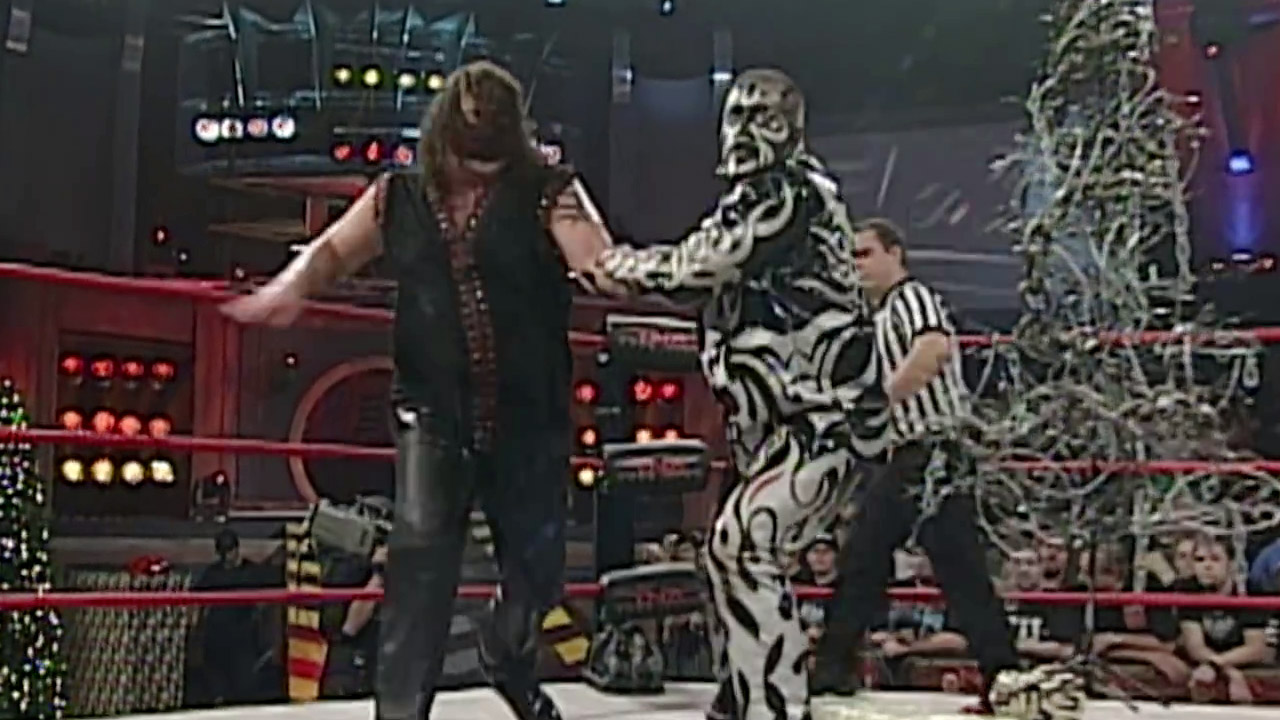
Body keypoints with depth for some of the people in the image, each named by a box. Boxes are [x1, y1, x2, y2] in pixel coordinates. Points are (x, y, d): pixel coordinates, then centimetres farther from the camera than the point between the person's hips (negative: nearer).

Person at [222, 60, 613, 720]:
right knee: (421, 553, -13)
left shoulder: (546, 190, -3)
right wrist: (291, 287, -2)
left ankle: (506, 655, 45)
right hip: (432, 410, 0)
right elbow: (332, 251, 17)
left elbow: (601, 264, -14)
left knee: (538, 566, 12)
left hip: (528, 415, 0)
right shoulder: (401, 197, 6)